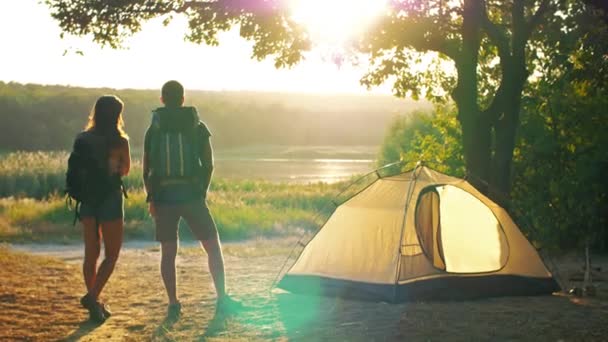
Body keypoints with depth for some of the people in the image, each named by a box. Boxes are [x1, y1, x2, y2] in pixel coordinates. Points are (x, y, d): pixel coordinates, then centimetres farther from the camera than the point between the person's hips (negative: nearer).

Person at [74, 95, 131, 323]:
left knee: (91, 253, 12)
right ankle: (92, 296, -9)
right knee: (112, 253, 7)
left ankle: (95, 305, 18)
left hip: (87, 199, 5)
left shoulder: (82, 139, 1)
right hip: (110, 199, -5)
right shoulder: (119, 141, -10)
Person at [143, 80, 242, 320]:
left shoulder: (153, 130, 3)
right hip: (192, 196, -1)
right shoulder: (198, 128, 1)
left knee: (168, 253, 10)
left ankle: (173, 304, 7)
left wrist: (151, 199, 14)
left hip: (163, 198, 1)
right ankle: (222, 300, 6)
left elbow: (146, 169, 4)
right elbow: (208, 165, 2)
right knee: (213, 247, 9)